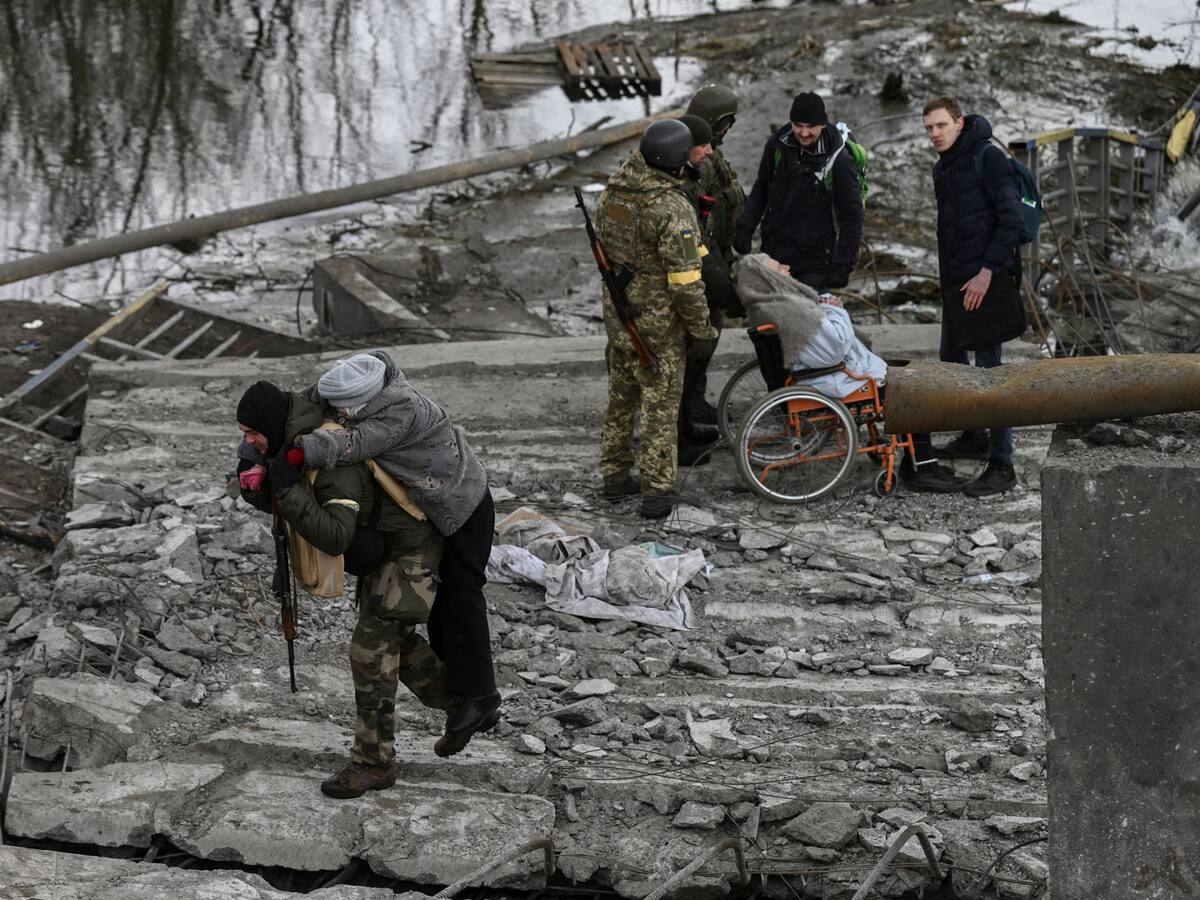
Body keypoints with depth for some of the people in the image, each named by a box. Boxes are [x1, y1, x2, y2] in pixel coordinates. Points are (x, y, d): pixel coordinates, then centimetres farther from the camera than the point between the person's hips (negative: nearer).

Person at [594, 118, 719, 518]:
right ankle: (656, 491, 8)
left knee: (621, 395, 21)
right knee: (660, 404, 4)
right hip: (658, 321, -7)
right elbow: (685, 279, -23)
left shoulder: (612, 192, -2)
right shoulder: (673, 209, -25)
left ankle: (615, 474, 31)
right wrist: (701, 325, -10)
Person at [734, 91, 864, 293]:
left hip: (814, 261, -5)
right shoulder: (778, 145, -2)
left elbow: (852, 216, -9)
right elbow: (761, 189, 14)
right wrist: (745, 227, 4)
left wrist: (843, 265, -14)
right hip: (774, 252, 5)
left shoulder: (839, 162, -14)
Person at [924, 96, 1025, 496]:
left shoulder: (988, 158, -12)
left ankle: (1002, 465, -7)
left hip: (986, 280, -9)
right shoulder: (942, 167, 15)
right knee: (951, 358, 18)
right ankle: (973, 437, 35)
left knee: (989, 366, -9)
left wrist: (987, 271, -20)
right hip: (955, 281, 9)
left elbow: (1011, 219, -17)